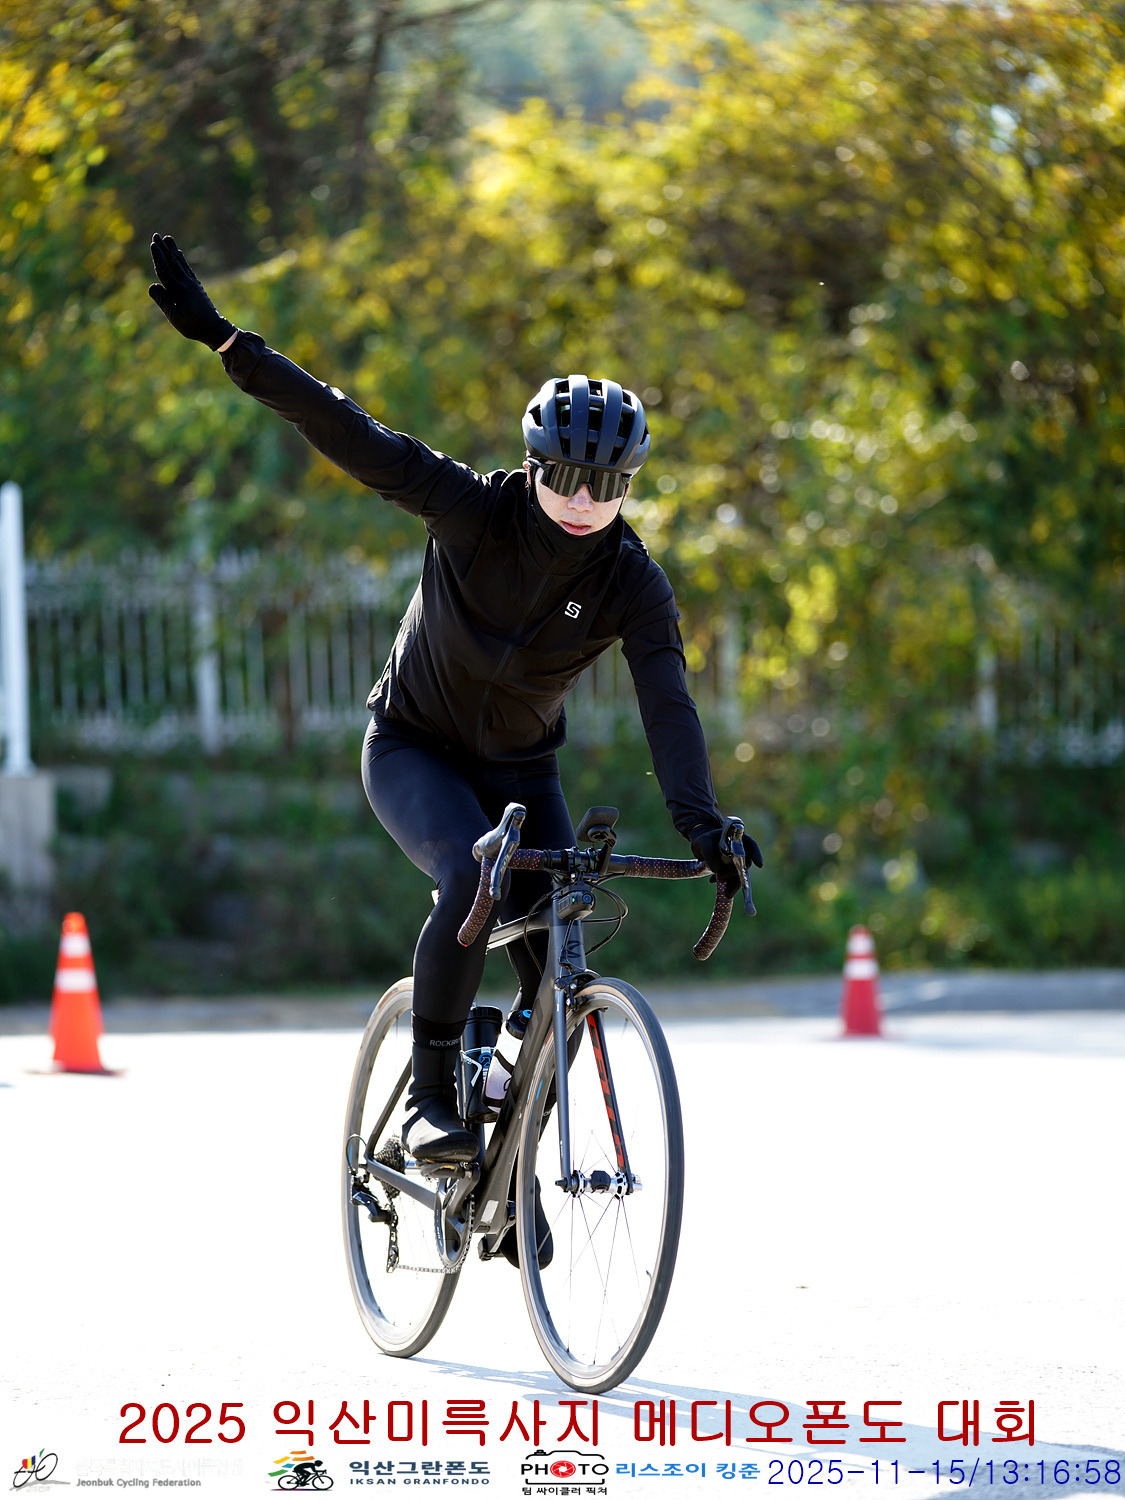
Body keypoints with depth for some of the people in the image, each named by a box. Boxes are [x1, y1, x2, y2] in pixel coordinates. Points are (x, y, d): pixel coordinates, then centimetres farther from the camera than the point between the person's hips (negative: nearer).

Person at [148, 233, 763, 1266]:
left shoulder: (633, 583, -17)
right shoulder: (475, 510, -21)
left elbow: (667, 706, -27)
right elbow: (348, 432, -26)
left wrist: (701, 820, -44)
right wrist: (219, 336, -32)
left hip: (521, 766, 3)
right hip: (414, 747, -3)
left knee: (559, 967, -10)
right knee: (472, 881, -33)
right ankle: (430, 1101, -20)